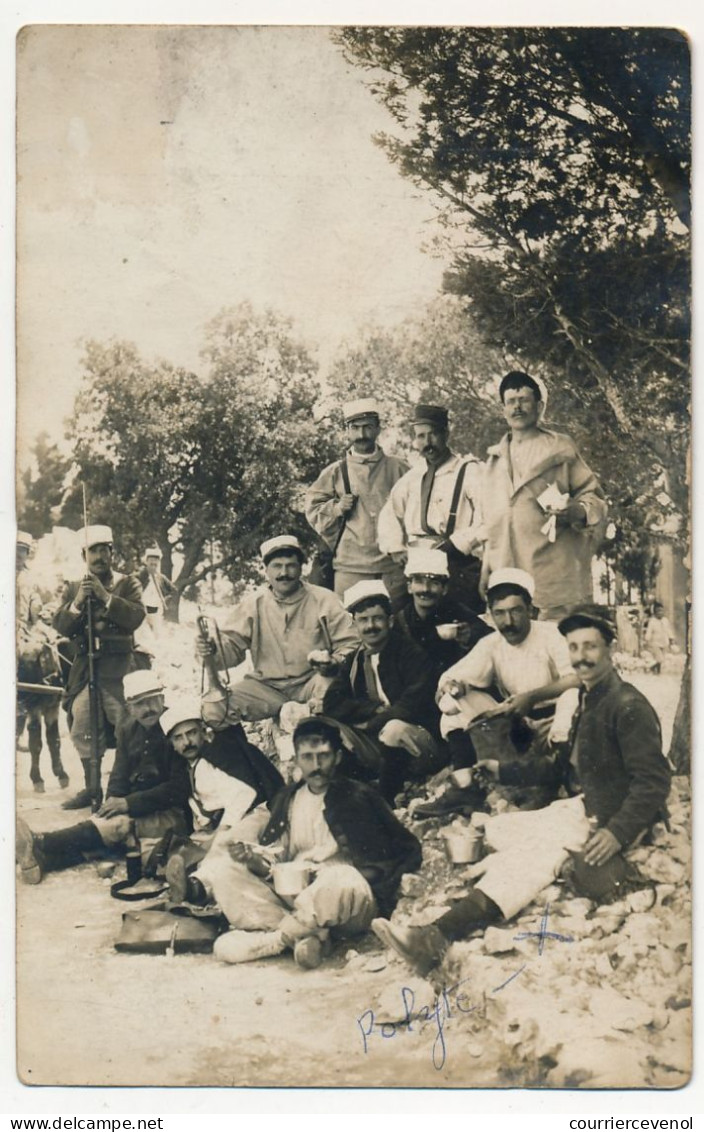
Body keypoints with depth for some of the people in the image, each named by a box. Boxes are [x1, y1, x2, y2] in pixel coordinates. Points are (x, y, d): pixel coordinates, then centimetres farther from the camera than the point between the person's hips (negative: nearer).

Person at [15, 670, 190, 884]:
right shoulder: (128, 729, 9)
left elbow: (178, 788, -17)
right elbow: (120, 776, 11)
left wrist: (129, 803, -21)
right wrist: (113, 802, -13)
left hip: (172, 813, -6)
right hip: (136, 810, 6)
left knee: (118, 825, -30)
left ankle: (39, 845, -41)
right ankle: (43, 858, -45)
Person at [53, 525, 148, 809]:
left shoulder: (128, 583, 6)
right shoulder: (72, 589, 14)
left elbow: (136, 617, -9)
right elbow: (60, 626, 4)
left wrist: (105, 596, -17)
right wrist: (78, 602, -13)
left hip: (120, 668, -3)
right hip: (85, 668, 3)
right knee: (83, 729, 0)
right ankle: (91, 787, 12)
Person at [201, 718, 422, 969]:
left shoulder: (359, 796, 4)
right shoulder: (287, 799, 16)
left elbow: (408, 850, 1)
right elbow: (275, 860, 13)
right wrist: (254, 859, -10)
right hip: (293, 898, 5)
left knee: (340, 882, -39)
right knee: (229, 872, -14)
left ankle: (269, 940, -20)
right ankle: (304, 935, -26)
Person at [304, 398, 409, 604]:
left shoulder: (397, 469, 9)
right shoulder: (335, 472, 9)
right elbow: (313, 510, 12)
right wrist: (336, 508, -6)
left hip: (394, 565, 1)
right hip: (350, 566, -1)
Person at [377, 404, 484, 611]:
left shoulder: (469, 472, -3)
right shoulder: (412, 477, 17)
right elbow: (389, 513, 26)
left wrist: (454, 543, -15)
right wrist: (395, 547, 10)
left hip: (459, 568, -5)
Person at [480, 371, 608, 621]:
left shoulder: (561, 450, 9)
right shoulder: (494, 459, 22)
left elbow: (594, 499, 7)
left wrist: (577, 511, -16)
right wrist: (486, 570, 20)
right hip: (507, 579, 4)